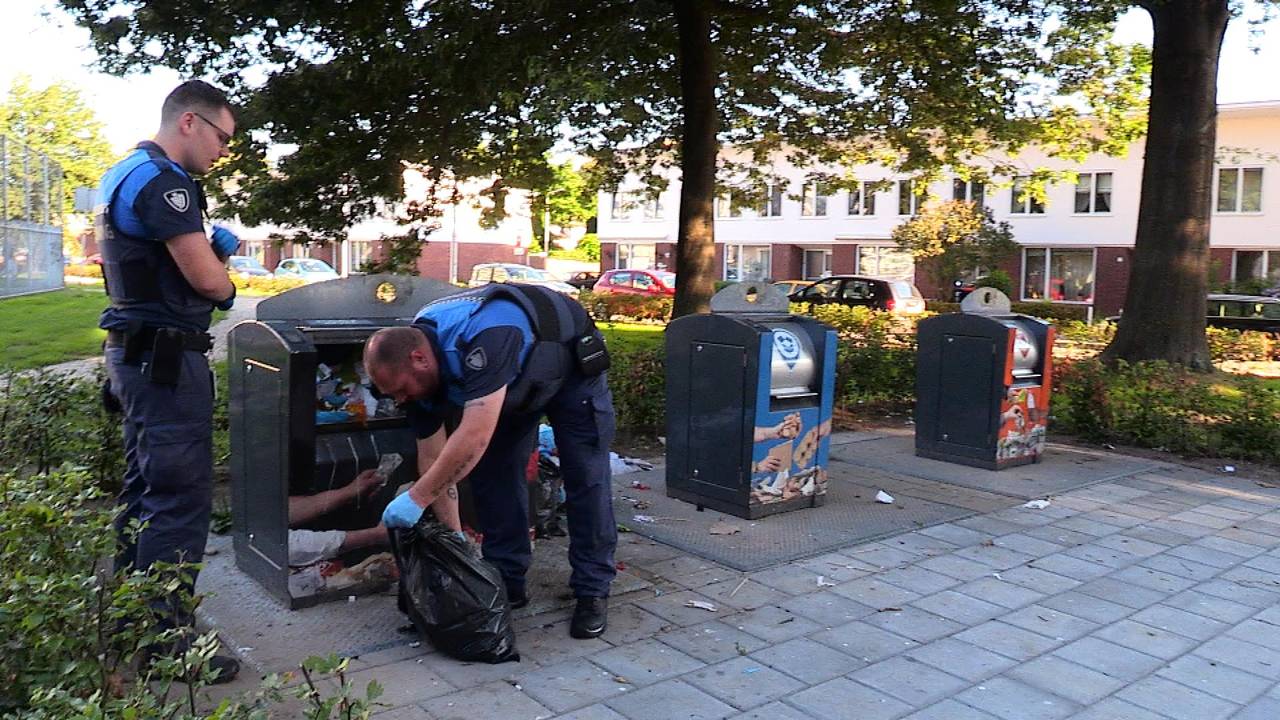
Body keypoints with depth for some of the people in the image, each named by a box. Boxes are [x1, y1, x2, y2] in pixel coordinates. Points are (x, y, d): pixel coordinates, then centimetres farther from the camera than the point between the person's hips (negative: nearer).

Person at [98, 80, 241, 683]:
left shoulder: (124, 174, 17)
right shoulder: (162, 181, -16)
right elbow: (208, 280, -20)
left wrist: (216, 248, 5)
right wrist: (225, 282, 3)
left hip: (136, 352, 11)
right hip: (166, 357, -11)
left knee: (145, 486, 17)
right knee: (181, 496, -7)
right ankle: (165, 638, -1)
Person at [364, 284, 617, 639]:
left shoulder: (481, 338, -44)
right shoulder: (416, 370, -18)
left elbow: (475, 436, -48)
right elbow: (432, 456, -12)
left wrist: (416, 499, -42)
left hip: (572, 366, -6)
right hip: (515, 384, 7)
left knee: (586, 478, -8)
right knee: (492, 472, -1)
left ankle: (592, 592, 1)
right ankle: (507, 583, 10)